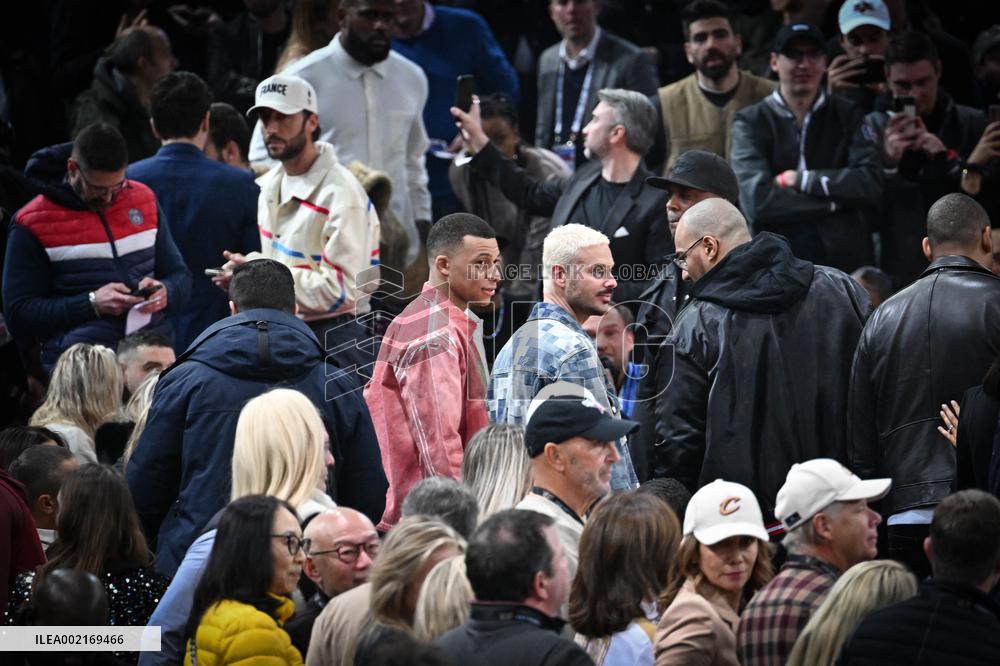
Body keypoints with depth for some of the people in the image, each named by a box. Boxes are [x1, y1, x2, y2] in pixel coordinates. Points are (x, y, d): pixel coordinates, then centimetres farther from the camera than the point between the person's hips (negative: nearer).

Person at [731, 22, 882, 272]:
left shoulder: (847, 115, 10)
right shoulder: (750, 122, 3)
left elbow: (871, 185, -5)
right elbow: (756, 202, -11)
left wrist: (800, 179, -8)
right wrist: (834, 200, -8)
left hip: (845, 259, 2)